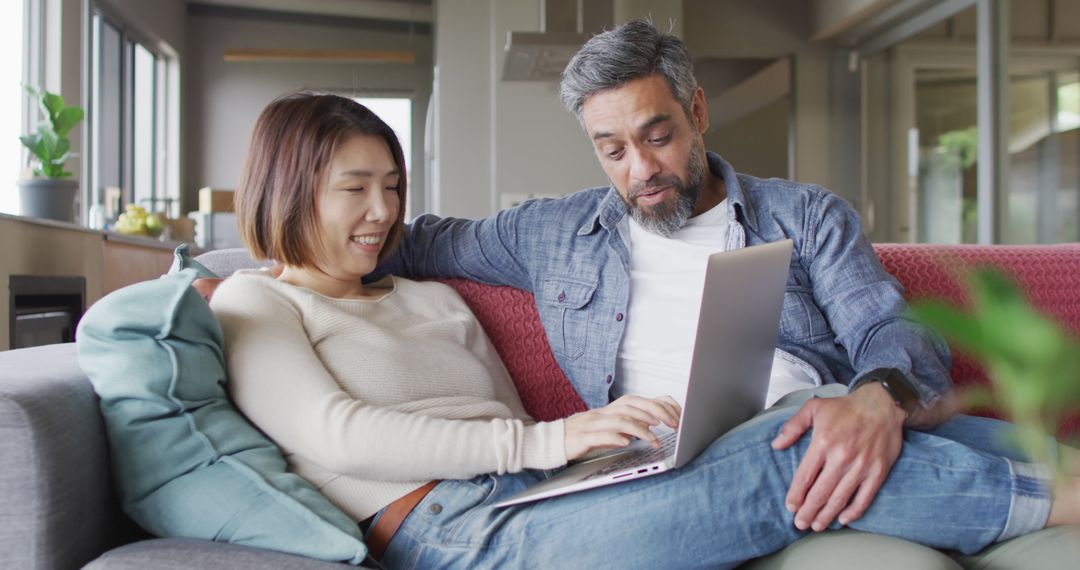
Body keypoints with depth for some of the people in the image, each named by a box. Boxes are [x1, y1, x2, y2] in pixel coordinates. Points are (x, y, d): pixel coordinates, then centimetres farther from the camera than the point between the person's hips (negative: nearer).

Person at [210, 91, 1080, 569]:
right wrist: (540, 442, -18)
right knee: (786, 461, -22)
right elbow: (334, 434, -9)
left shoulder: (433, 300, 27)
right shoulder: (252, 304, 9)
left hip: (529, 498, 7)